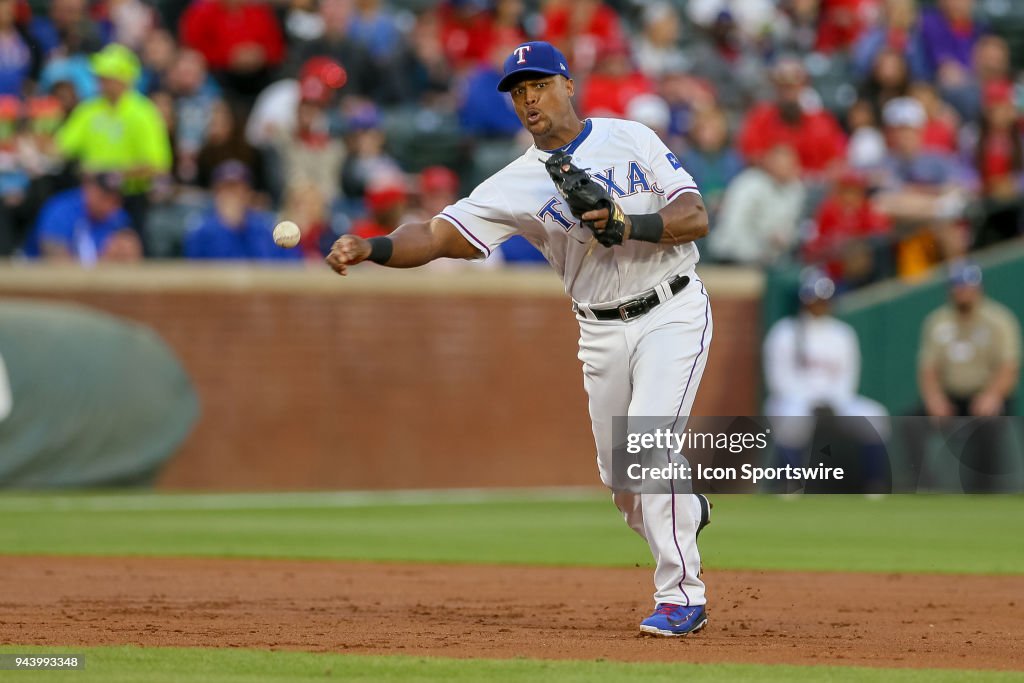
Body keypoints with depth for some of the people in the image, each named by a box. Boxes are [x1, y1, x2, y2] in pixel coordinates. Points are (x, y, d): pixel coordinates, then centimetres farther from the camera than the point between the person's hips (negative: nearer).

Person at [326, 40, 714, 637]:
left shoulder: (632, 139, -4)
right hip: (602, 333, 4)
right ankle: (685, 510, 41)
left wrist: (632, 224, -27)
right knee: (619, 475, 6)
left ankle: (682, 596, -14)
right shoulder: (517, 185, -2)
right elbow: (438, 235, -12)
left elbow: (697, 217, -10)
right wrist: (371, 248, -30)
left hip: (673, 313, -4)